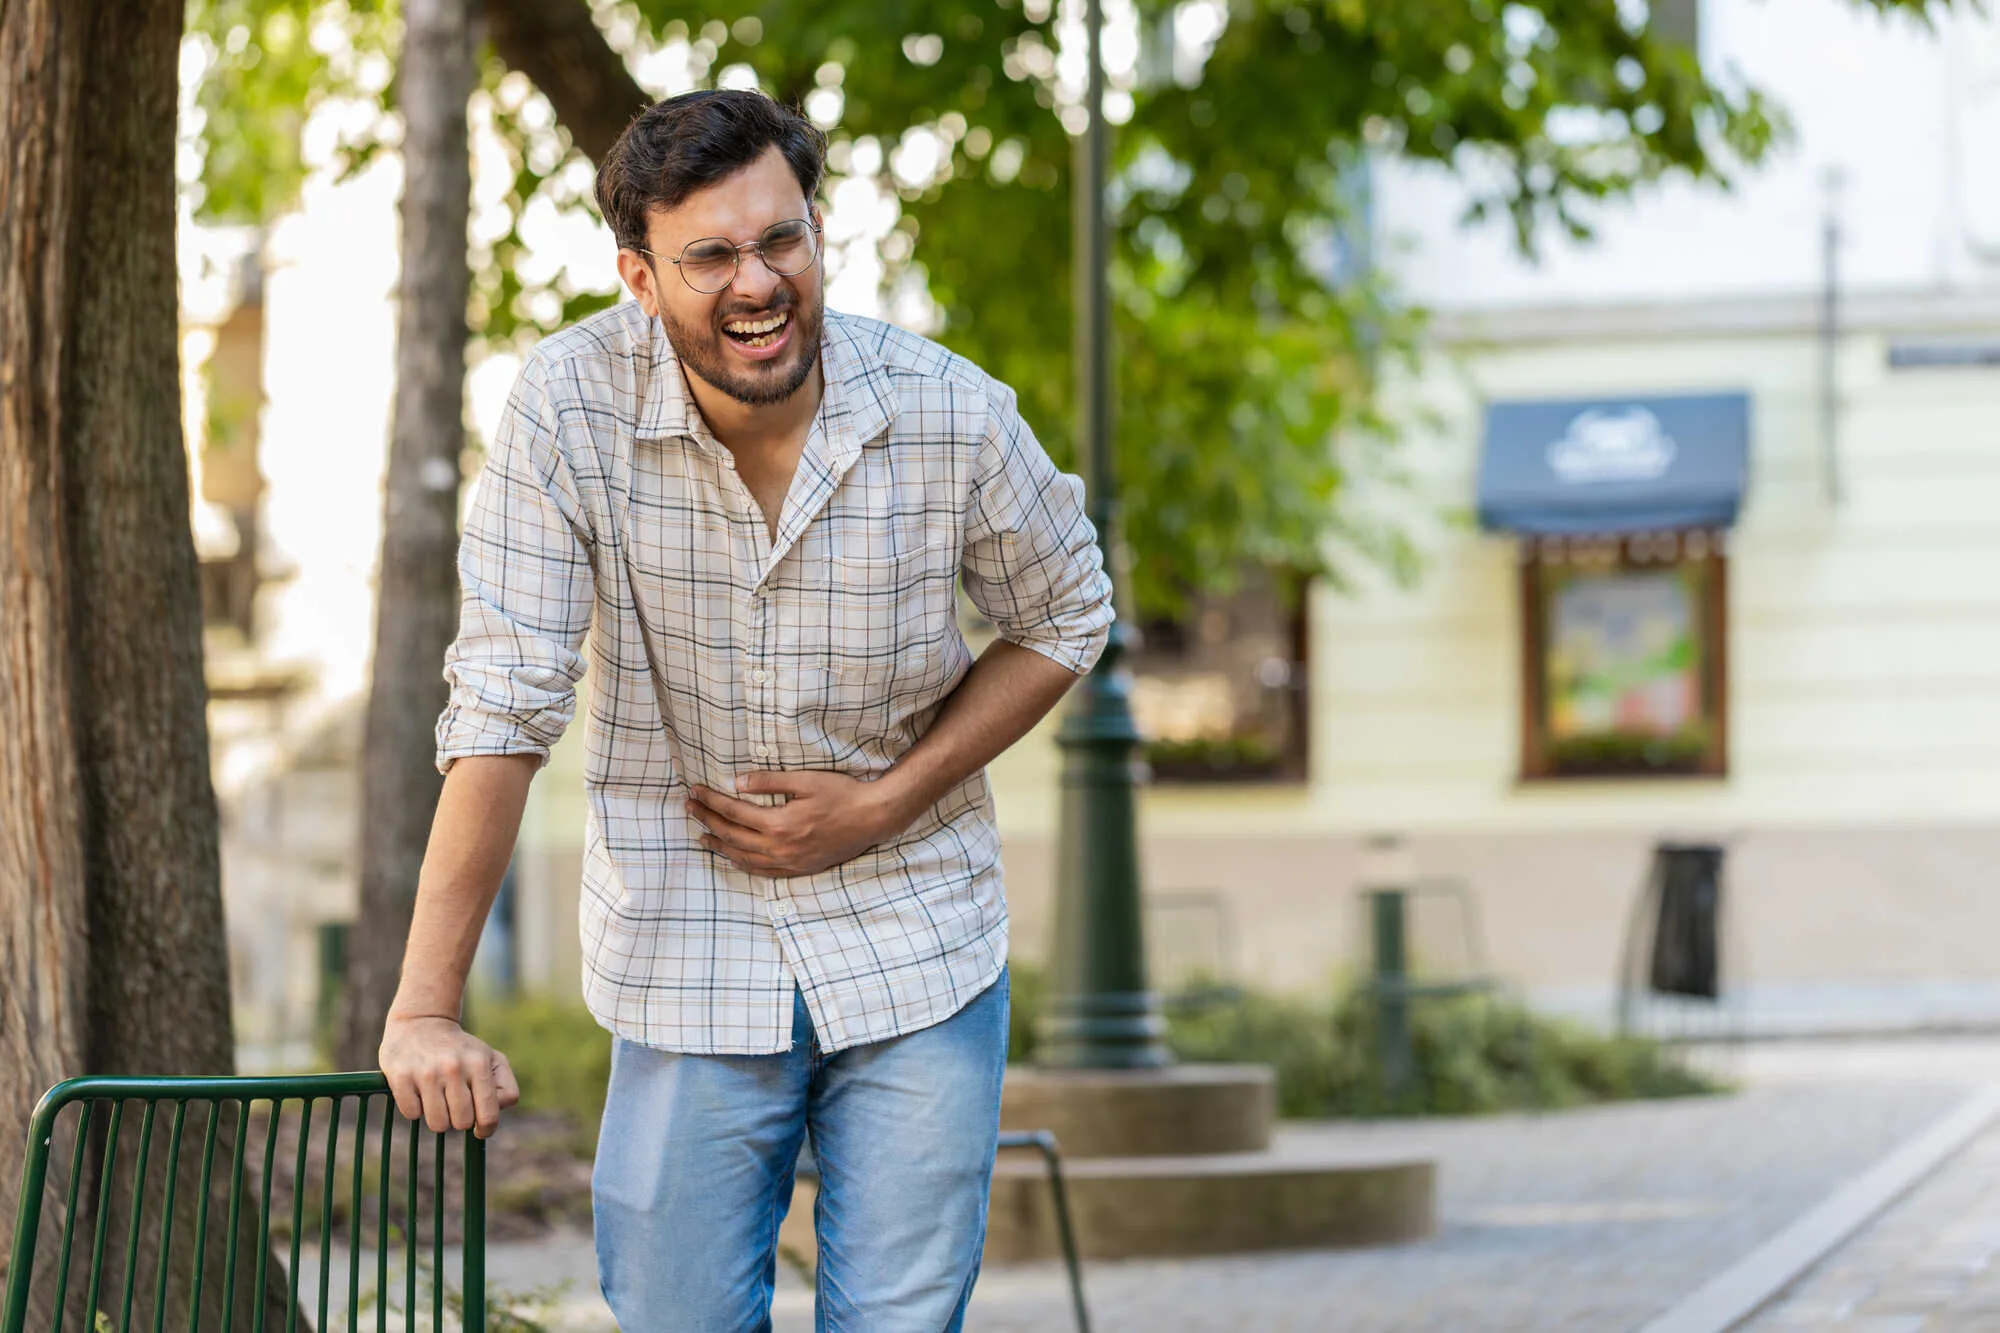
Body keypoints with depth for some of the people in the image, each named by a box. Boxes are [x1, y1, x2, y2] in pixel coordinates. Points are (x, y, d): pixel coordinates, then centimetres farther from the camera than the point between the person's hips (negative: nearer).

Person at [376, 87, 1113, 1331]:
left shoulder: (952, 414, -12)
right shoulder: (573, 404, -16)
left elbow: (1064, 620, 5)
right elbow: (503, 703, -16)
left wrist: (881, 805, -9)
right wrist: (426, 1009, -20)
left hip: (920, 953, 1)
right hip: (690, 969, -1)